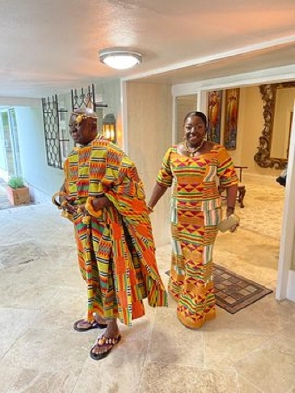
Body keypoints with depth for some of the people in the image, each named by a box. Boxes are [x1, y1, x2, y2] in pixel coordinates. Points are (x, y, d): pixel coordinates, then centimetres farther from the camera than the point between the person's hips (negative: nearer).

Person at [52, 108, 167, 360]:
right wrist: (61, 198, -4)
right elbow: (68, 188, 18)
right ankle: (99, 315, 42)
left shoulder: (108, 150, -15)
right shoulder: (72, 157, 10)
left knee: (109, 272, 4)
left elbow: (130, 182, -21)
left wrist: (103, 201, -27)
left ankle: (113, 330, 23)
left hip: (106, 223, -8)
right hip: (83, 223, 8)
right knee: (92, 270, 20)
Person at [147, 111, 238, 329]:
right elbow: (162, 182, 8)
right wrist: (149, 207, 7)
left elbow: (231, 183, -6)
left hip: (206, 215, -3)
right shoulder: (173, 152, 2)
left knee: (199, 259, 6)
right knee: (181, 255, 17)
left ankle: (196, 309, 25)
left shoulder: (218, 152, -9)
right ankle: (183, 294, 42)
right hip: (179, 214, 4)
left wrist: (230, 210, -15)